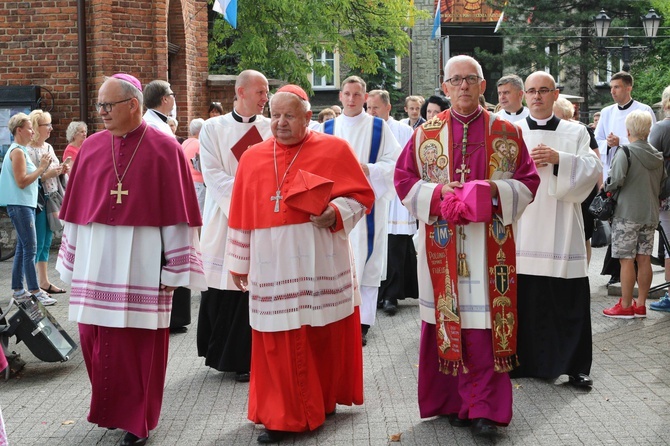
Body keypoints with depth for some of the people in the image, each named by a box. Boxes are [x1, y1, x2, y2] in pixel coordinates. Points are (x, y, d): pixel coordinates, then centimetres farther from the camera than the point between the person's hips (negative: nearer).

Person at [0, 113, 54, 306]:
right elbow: (21, 182, -19)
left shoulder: (21, 151, 17)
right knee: (30, 249, -10)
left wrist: (42, 168, 6)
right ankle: (35, 291, -9)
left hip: (26, 205, 10)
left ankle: (18, 290, 16)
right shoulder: (17, 151, -13)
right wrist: (41, 168, -14)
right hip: (20, 205, -10)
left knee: (22, 248, 12)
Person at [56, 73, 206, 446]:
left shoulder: (165, 150, -4)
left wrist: (174, 269, -7)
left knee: (139, 343, 2)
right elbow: (76, 209, 10)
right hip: (96, 262, 4)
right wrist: (74, 262, 9)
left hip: (141, 265, -4)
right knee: (95, 338, 8)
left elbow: (178, 213, -5)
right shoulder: (91, 147, 7)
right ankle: (110, 408, 29)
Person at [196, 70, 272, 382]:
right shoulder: (213, 128, 4)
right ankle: (222, 353, 17)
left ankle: (245, 357, 10)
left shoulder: (271, 130, 7)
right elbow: (212, 174, -4)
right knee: (222, 287, 3)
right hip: (223, 218, -1)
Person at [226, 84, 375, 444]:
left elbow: (362, 195, 1)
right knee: (276, 343, 3)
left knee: (322, 336, 7)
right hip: (272, 263, 2)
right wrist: (239, 262, 14)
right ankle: (281, 415, 14)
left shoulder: (334, 149, 1)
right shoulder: (253, 157, 10)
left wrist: (335, 212, -18)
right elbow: (241, 214, 13)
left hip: (319, 261, -2)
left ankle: (321, 401, 26)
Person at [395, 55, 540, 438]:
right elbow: (404, 179, 7)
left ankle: (485, 409, 2)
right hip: (442, 244, 1)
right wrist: (438, 192, -10)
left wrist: (495, 191, -12)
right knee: (446, 319, 3)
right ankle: (454, 402, 15)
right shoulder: (426, 133, 8)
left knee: (486, 322, -4)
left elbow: (528, 180, 6)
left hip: (490, 243, -1)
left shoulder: (507, 132, 7)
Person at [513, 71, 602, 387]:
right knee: (523, 298, 1)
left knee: (568, 301, 0)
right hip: (521, 228, 0)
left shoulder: (575, 132, 10)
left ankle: (574, 365, 11)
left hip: (561, 232, 0)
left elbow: (593, 169, -2)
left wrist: (559, 159, -15)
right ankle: (522, 360, 15)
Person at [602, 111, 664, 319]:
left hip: (627, 213, -6)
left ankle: (626, 306, 3)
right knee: (644, 259, 9)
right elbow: (663, 186, 16)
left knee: (626, 260, -1)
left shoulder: (625, 153, -12)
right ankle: (641, 305, 15)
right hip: (651, 214, 6)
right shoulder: (658, 156, 9)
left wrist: (606, 187, 0)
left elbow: (616, 181, -20)